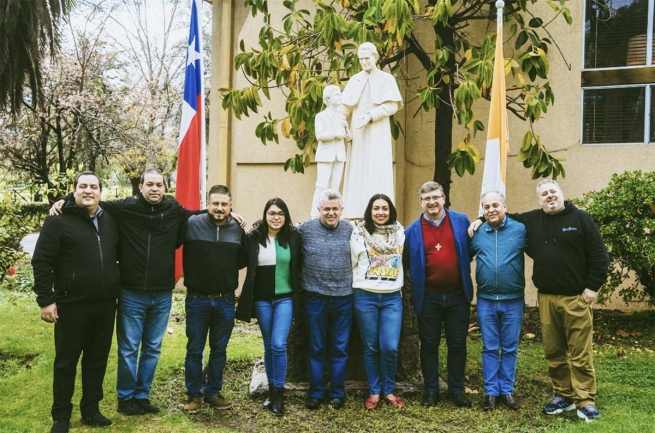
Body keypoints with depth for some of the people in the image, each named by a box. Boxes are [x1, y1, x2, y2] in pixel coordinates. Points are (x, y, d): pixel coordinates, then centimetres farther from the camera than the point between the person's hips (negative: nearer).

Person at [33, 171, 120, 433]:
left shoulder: (110, 221, 9)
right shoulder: (59, 222, -6)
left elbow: (118, 256, 19)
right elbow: (42, 262, -8)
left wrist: (115, 293, 14)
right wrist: (45, 300, -12)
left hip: (105, 305, 5)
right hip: (72, 306, -4)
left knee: (97, 360, 12)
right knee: (66, 362, 5)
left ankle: (91, 410, 25)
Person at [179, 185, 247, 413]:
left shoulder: (238, 229, 0)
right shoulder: (191, 224, -10)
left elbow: (243, 260, 11)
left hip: (225, 301, 2)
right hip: (197, 300, -2)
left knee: (219, 350, 14)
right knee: (194, 349, 10)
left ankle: (213, 392, 29)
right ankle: (193, 394, 24)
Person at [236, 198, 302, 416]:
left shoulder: (293, 237, -2)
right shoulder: (254, 237, -3)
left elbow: (298, 267, 4)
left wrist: (298, 294, 1)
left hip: (285, 298, -1)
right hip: (261, 299, 1)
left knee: (279, 345, -8)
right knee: (268, 346, 11)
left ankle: (278, 394, 5)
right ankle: (271, 391, 24)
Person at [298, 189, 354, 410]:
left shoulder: (350, 230, 2)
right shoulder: (305, 229, -4)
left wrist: (355, 284, 6)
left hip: (343, 297, 1)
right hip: (315, 297, -1)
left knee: (340, 348, 9)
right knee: (316, 348, 9)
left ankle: (337, 393, 21)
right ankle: (315, 393, 20)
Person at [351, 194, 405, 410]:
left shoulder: (399, 233, 7)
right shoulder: (358, 234, 0)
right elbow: (353, 264, 7)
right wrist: (358, 286, 7)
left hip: (392, 297, 1)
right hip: (365, 297, -1)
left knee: (390, 348, -5)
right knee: (371, 348, 5)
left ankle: (389, 390, 15)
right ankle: (374, 392, 20)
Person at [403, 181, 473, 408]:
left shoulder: (461, 221, 1)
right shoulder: (413, 230, -1)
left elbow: (471, 249, 12)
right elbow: (405, 262, 9)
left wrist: (464, 271, 6)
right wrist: (415, 279, 2)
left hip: (458, 294, 1)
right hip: (428, 297, 0)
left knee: (457, 344, 9)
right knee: (429, 344, 8)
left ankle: (457, 389, 22)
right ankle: (431, 390, 20)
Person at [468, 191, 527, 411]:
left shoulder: (520, 229, -3)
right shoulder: (476, 233, 3)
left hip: (513, 300, -1)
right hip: (486, 301, 1)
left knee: (510, 348, 9)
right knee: (489, 348, 7)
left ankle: (507, 390, 21)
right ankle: (491, 392, 16)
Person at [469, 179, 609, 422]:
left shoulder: (580, 218, -1)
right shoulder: (532, 220, 10)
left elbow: (599, 255, -2)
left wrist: (593, 287, -7)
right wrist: (482, 219, 10)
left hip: (576, 298, -4)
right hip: (546, 298, 4)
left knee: (580, 353, -3)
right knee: (553, 351, 10)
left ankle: (585, 401, 6)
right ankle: (564, 396, 22)